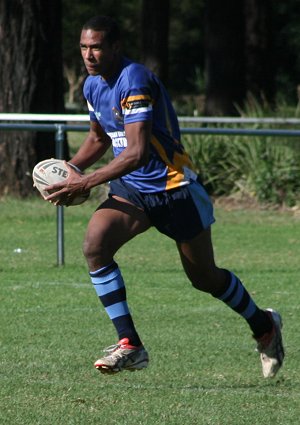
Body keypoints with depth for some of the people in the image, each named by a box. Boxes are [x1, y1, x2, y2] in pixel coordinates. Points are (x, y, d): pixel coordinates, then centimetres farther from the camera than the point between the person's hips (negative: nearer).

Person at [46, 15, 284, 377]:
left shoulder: (135, 82, -24)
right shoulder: (92, 85, 3)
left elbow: (137, 152, -30)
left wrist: (85, 183, -29)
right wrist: (70, 168, 4)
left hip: (174, 188, -7)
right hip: (132, 190, 7)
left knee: (204, 277, 7)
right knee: (94, 243, -21)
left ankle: (264, 327, 36)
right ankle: (129, 344, -17)